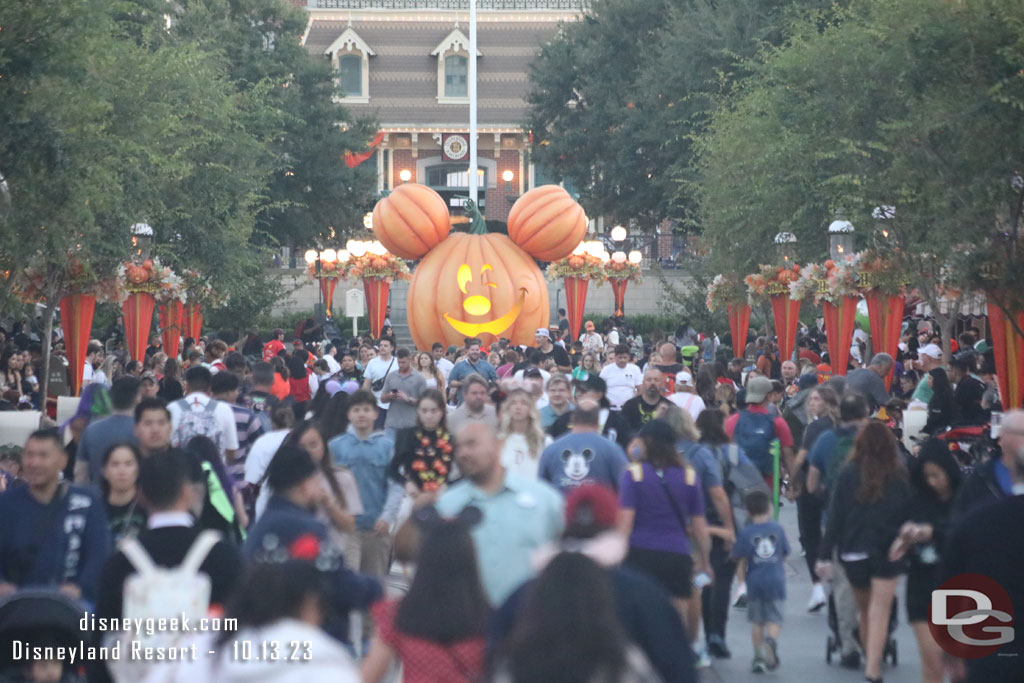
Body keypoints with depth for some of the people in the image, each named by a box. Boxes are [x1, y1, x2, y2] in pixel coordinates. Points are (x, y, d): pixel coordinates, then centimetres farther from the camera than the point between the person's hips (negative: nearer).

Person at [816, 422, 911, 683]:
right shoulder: (900, 477, -3)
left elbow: (834, 516, -4)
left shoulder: (848, 475, -3)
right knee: (880, 612, -4)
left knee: (865, 610, 19)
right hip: (888, 551, -2)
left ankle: (870, 659, 31)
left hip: (853, 551, 2)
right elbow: (909, 515, -1)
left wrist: (825, 554, -2)